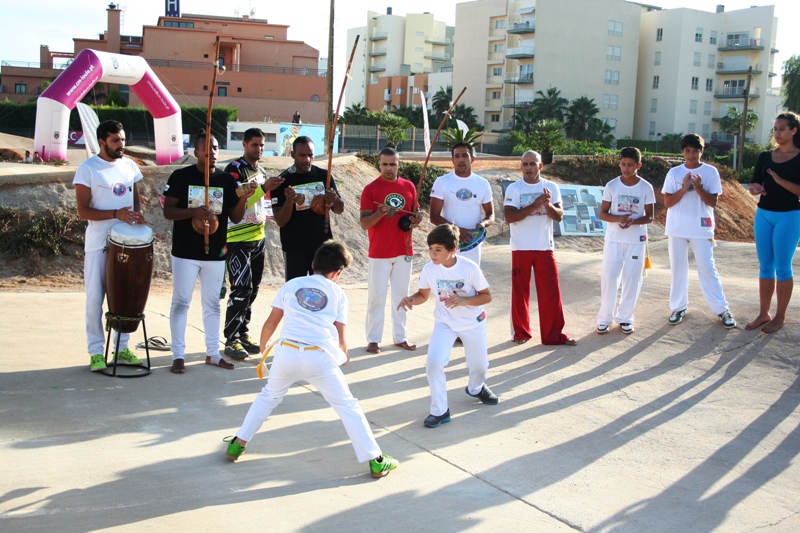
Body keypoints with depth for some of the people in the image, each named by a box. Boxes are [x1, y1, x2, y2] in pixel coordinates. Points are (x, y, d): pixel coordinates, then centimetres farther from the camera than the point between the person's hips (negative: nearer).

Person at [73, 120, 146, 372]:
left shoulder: (129, 165, 8)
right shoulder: (87, 169, -8)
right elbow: (83, 211, -12)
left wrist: (138, 212, -6)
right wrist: (116, 214, -24)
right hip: (99, 244, -5)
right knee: (95, 298, 2)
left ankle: (122, 347, 22)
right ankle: (96, 351, 11)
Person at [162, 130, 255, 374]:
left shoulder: (227, 180, 4)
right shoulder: (181, 176, -5)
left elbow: (235, 217, 4)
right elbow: (168, 210, -7)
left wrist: (244, 198, -14)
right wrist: (193, 212, -24)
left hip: (215, 253, 3)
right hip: (185, 252, -3)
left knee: (212, 304, 11)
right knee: (181, 302, 3)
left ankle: (212, 352, 22)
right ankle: (178, 355, 11)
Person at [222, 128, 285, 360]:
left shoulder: (262, 171, 15)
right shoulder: (234, 169, -9)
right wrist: (264, 189, -28)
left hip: (258, 237, 8)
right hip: (238, 239, -8)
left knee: (252, 289, 10)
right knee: (241, 289, -12)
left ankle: (243, 334, 19)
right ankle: (231, 341, -6)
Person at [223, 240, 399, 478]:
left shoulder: (291, 285, 16)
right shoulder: (338, 293, 13)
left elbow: (271, 323, 16)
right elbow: (340, 336, 9)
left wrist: (263, 345, 35)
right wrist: (343, 357, 30)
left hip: (287, 352, 2)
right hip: (320, 357, -2)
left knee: (268, 396, 28)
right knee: (347, 406, 9)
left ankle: (238, 443, 32)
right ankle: (375, 460, 8)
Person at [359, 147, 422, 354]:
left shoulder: (409, 186, 5)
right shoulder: (370, 189, -6)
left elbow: (415, 211, 17)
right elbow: (364, 223, -10)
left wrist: (416, 219, -7)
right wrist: (380, 213, -28)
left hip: (404, 250, 4)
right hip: (379, 252, -4)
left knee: (401, 295, 11)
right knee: (377, 296, 0)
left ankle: (400, 337, 20)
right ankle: (373, 339, 7)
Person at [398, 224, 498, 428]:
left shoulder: (469, 268, -24)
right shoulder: (429, 269, -17)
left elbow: (487, 296, -15)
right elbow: (423, 295, -1)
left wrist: (463, 300, -31)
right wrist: (411, 299, -23)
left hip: (473, 322, 0)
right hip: (445, 322, 1)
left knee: (479, 365, 15)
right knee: (433, 363, -19)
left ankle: (476, 388, 53)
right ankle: (439, 411, -2)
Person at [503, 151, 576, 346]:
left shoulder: (551, 187, 3)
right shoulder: (513, 189, -4)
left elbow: (559, 216, -3)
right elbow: (509, 217, -15)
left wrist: (548, 205, -23)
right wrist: (534, 205, -23)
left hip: (545, 248, 2)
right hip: (521, 249, -1)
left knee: (551, 291, 2)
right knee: (520, 291, 7)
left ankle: (553, 334, 10)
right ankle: (521, 332, 20)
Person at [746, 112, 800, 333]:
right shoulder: (765, 157, 8)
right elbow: (754, 185, 7)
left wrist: (779, 180, -24)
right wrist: (757, 189, -15)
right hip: (763, 214, 5)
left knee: (782, 267, 0)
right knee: (765, 266, 9)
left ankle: (780, 316, 11)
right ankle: (763, 313, 17)